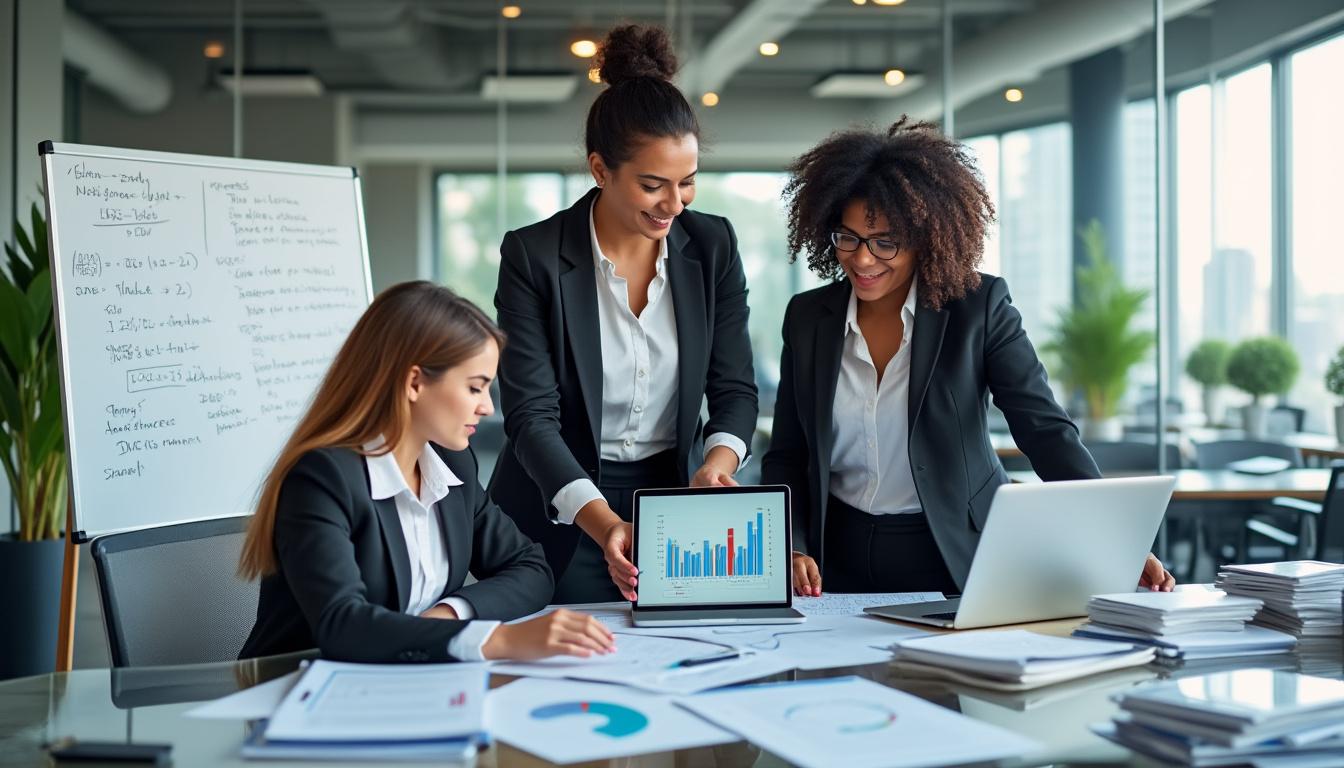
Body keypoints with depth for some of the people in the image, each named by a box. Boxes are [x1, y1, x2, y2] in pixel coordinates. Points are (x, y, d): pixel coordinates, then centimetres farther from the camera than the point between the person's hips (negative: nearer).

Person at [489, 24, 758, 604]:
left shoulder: (713, 246, -1)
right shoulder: (533, 257, -12)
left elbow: (735, 387, -1)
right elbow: (531, 413, -17)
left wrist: (719, 462, -23)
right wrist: (602, 521, -31)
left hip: (677, 499, 3)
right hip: (562, 519, -3)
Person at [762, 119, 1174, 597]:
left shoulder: (979, 308, -4)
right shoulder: (808, 317, 5)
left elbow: (1045, 428, -10)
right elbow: (786, 457, 8)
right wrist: (792, 551, -9)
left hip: (956, 561, -2)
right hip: (840, 565, 2)